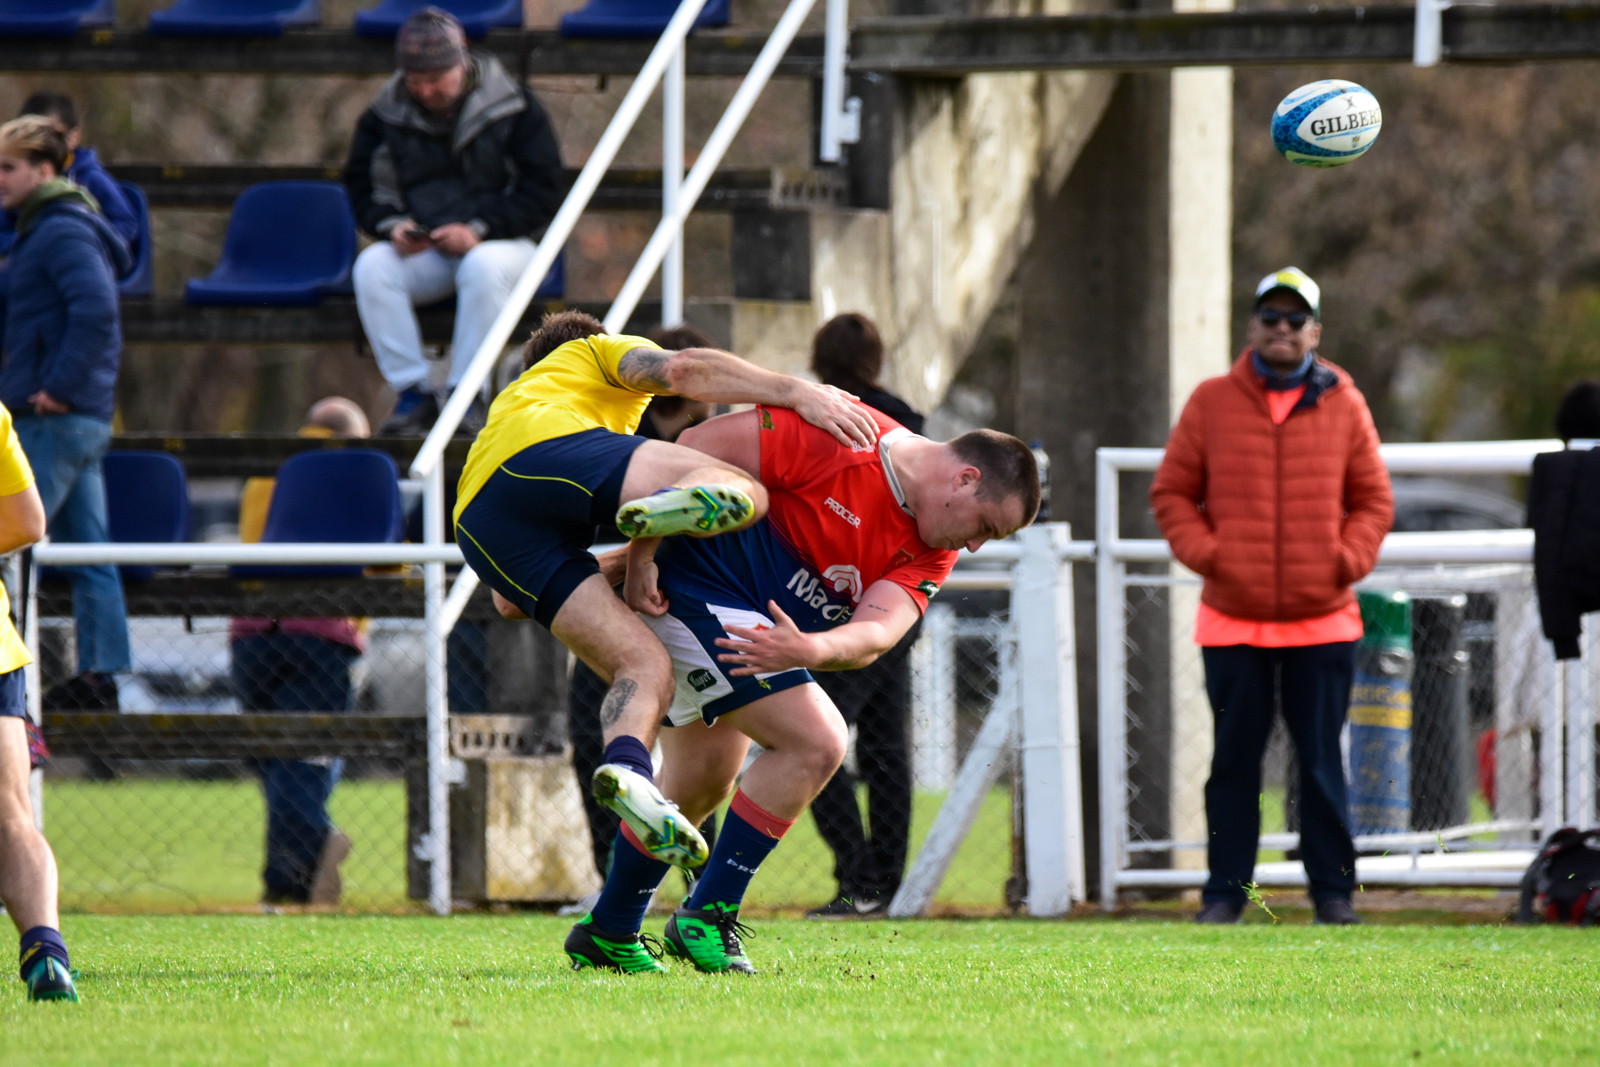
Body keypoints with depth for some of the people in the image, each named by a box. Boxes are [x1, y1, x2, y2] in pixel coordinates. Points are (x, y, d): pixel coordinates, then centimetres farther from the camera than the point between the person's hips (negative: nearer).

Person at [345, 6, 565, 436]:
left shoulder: (513, 108, -6)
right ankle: (413, 395, -26)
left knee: (484, 267, -39)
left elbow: (542, 191, -8)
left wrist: (478, 230, -20)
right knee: (372, 267, -28)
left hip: (499, 242, -3)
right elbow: (360, 183, 10)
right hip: (420, 251, 3)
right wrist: (392, 224, -12)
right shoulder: (388, 113, 3)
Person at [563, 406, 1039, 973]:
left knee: (699, 786, 19)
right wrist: (640, 559, -22)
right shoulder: (843, 438, -24)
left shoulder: (931, 553, -2)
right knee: (817, 742, -17)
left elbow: (873, 635, -18)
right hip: (698, 591, -9)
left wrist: (808, 651, -40)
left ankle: (607, 932, 37)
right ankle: (707, 915, -10)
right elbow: (696, 446, -22)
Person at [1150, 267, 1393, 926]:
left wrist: (1349, 558, -6)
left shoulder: (1343, 406, 6)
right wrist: (1203, 551, -7)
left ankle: (1333, 891, 8)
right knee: (1234, 760, 2)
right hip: (1233, 623, 0)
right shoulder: (1212, 403, 5)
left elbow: (1374, 499, 10)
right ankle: (1225, 891, 7)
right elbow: (1171, 492, 8)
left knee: (1322, 761, 2)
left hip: (1323, 621, 0)